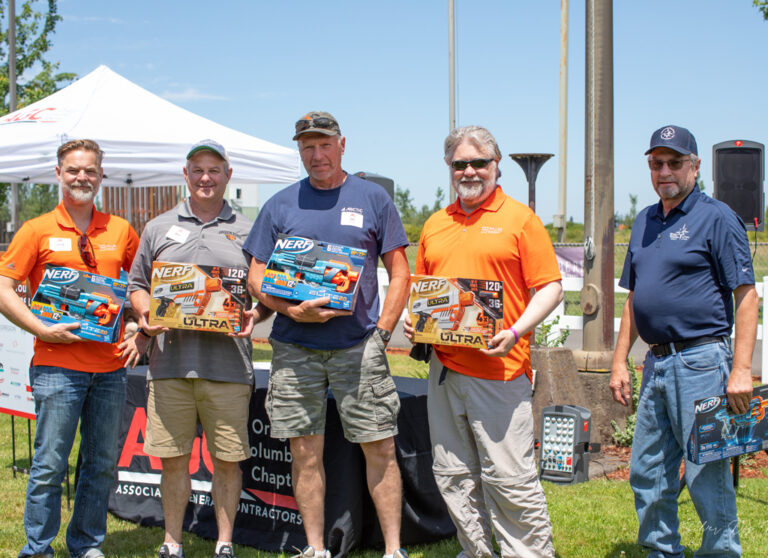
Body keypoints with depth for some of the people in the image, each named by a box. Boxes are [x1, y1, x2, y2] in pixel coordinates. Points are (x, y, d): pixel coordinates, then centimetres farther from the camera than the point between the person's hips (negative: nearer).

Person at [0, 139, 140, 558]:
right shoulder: (37, 230, 1)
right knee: (50, 464, -1)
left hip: (110, 366, 4)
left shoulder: (120, 230, 10)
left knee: (103, 463, 10)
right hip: (58, 366, -3)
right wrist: (43, 329, -13)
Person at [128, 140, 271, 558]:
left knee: (227, 459, 3)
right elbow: (137, 284, 17)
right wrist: (145, 314, -3)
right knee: (173, 458, 6)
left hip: (228, 363, -1)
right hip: (169, 362, 1)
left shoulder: (246, 233, 11)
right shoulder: (158, 228, 14)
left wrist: (254, 315, -8)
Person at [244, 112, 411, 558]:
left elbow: (400, 274, 6)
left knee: (380, 447, -2)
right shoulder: (281, 205, 9)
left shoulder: (373, 198, 6)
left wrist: (382, 332, -5)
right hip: (295, 347, 2)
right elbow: (256, 278, 8)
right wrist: (292, 310, -11)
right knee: (305, 451, 5)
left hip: (359, 345, -1)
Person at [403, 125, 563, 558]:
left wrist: (517, 331, -18)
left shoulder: (520, 219, 0)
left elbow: (550, 288, -4)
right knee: (454, 475, 11)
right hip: (444, 367, 6)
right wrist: (414, 322, 4)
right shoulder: (435, 225, 16)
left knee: (509, 477, -5)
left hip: (499, 371, -6)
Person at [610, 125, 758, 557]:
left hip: (701, 363, -7)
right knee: (647, 474, 12)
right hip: (656, 362, 8)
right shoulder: (645, 222, 15)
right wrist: (620, 360, 15)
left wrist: (741, 369, -18)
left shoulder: (716, 218, -6)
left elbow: (746, 296, -11)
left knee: (707, 474, -3)